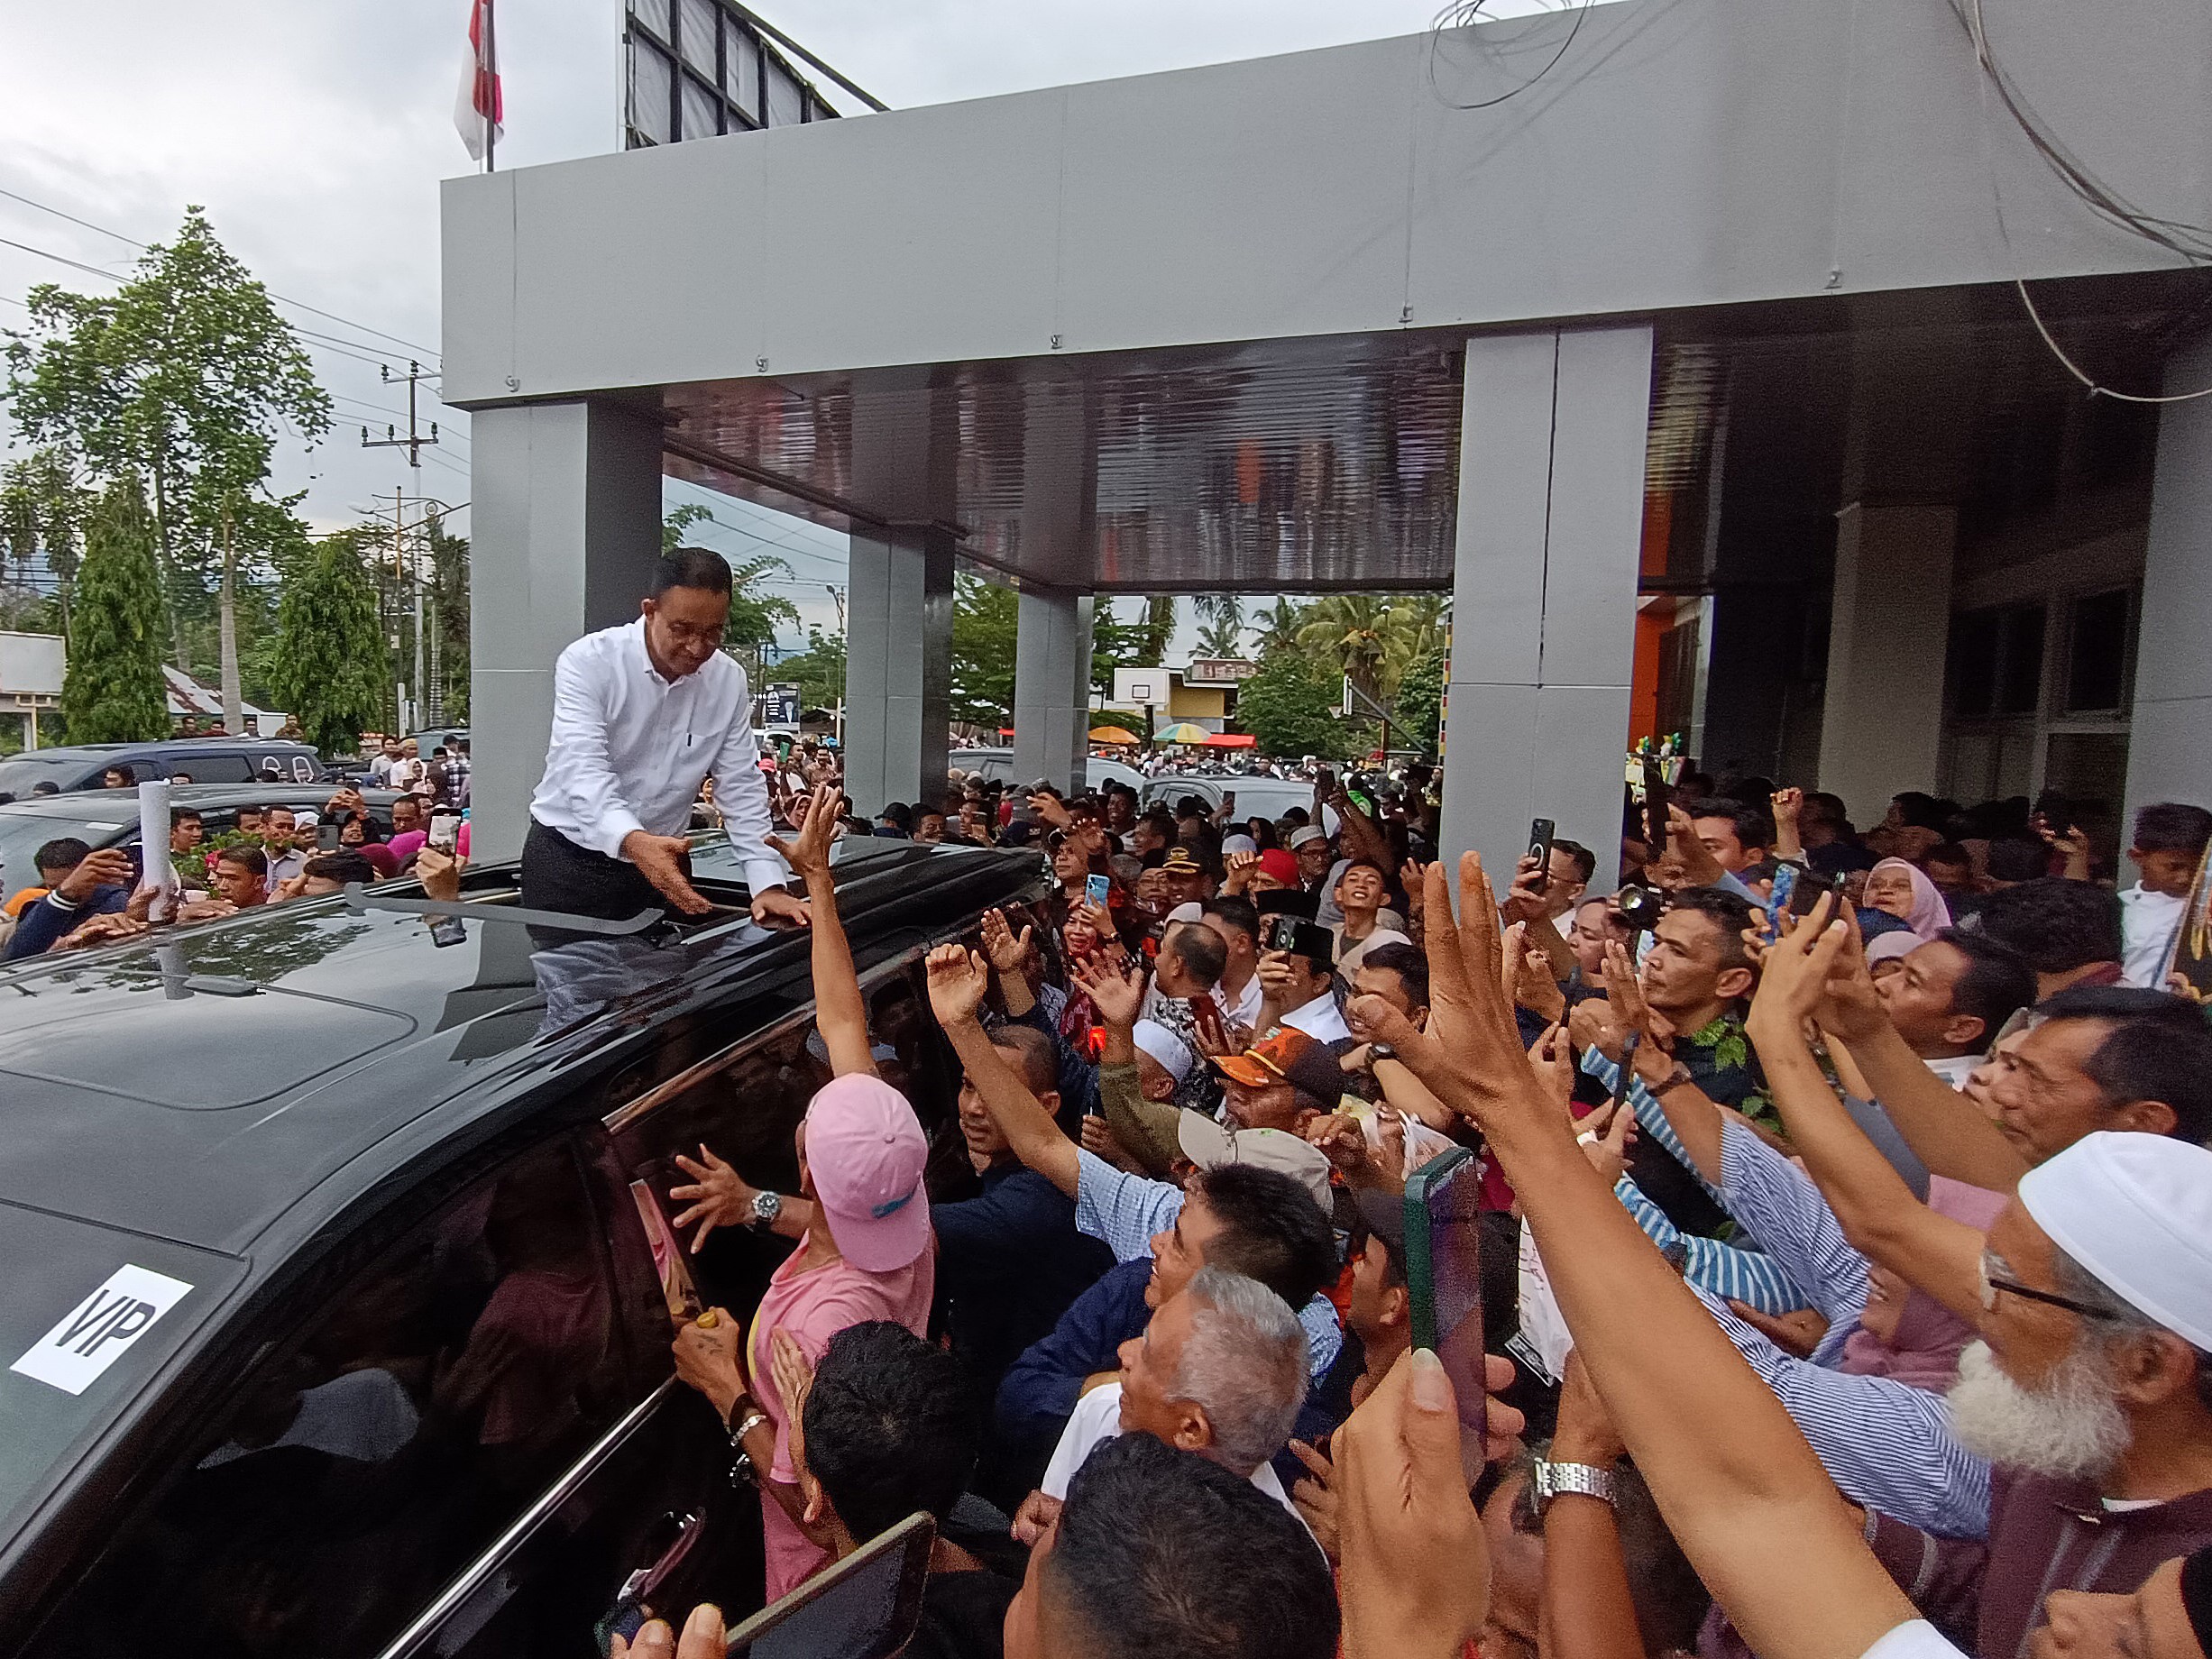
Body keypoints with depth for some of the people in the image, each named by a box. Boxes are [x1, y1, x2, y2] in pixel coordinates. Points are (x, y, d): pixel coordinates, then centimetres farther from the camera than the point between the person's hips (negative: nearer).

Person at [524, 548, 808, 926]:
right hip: (568, 856, -3)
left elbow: (741, 786, -3)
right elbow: (583, 768, -28)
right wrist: (633, 840, -47)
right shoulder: (587, 662, -16)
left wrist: (768, 884, -14)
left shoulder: (729, 680, -4)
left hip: (662, 861, 3)